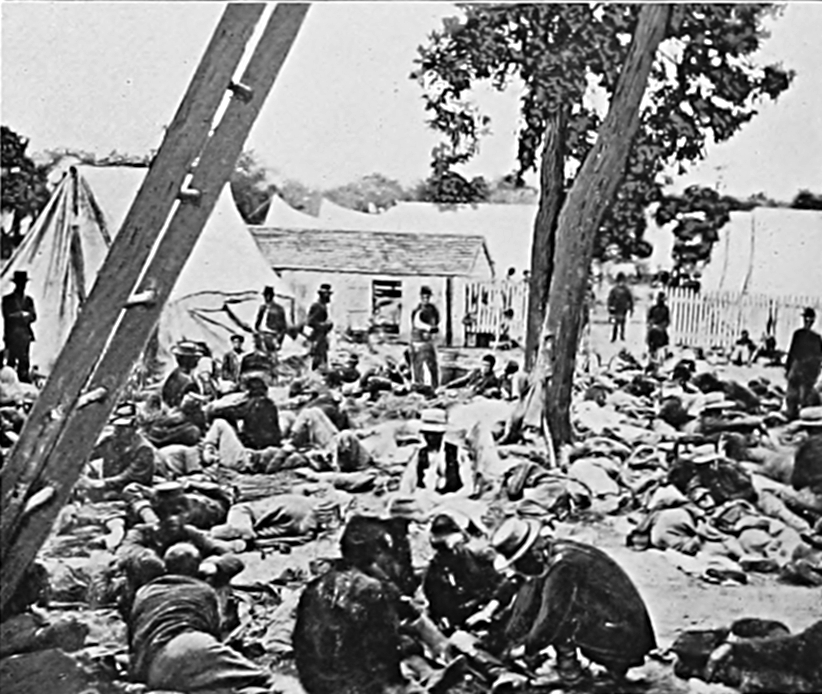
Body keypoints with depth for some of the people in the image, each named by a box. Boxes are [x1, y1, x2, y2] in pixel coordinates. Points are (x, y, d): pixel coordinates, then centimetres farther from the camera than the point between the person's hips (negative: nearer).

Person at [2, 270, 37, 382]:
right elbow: (7, 316, -5)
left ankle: (24, 378, 3)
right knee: (11, 359, -6)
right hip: (12, 334, -3)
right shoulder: (7, 299, 3)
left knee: (24, 361, 2)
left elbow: (33, 316, 6)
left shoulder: (29, 300, 14)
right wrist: (24, 315, -6)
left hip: (25, 335, 3)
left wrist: (19, 315, -8)